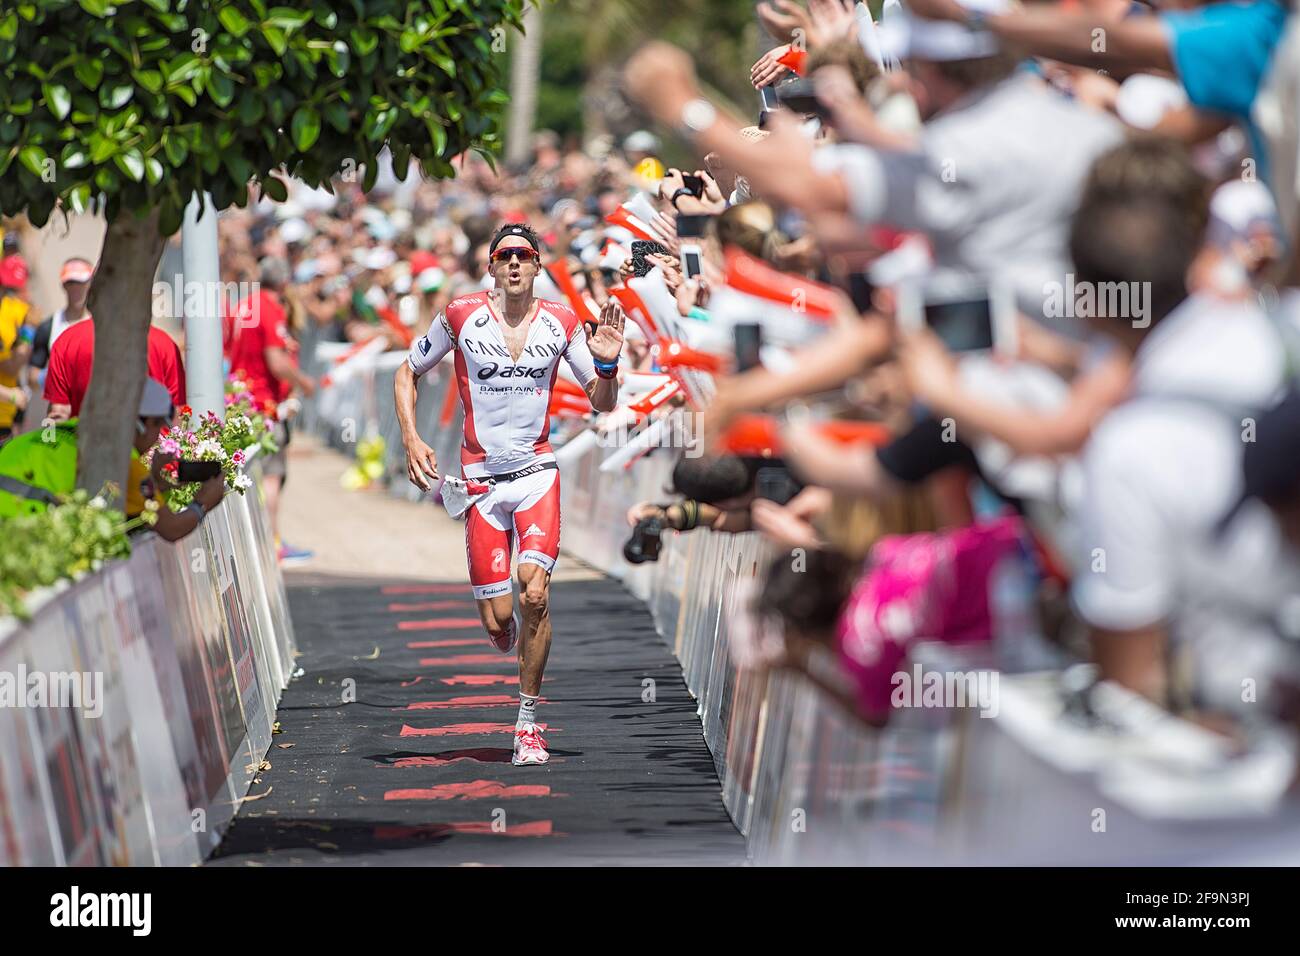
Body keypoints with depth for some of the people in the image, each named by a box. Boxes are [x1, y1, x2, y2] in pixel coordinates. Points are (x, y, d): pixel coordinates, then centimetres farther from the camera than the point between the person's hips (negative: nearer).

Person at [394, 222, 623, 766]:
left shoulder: (562, 323, 2)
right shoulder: (461, 317, -2)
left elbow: (603, 403, 8)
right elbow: (408, 374, 11)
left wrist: (607, 364, -13)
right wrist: (411, 440, -2)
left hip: (537, 471, 0)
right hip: (480, 476, 0)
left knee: (534, 594, -19)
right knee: (497, 621, -3)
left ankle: (528, 721, -5)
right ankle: (509, 637, 37)